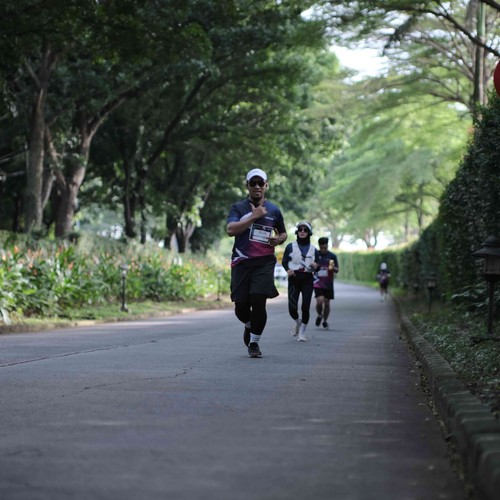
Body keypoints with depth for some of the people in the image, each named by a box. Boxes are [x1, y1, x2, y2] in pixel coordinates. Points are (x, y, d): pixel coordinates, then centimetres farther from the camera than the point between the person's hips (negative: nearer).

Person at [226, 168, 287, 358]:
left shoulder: (274, 210, 12)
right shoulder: (238, 207, 5)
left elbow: (283, 233, 26)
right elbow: (230, 229, -12)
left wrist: (278, 240, 2)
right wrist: (254, 216, -14)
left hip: (264, 262, 0)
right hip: (241, 262, 0)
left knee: (258, 301, -14)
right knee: (241, 305, 0)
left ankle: (254, 342, 3)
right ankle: (249, 326, 36)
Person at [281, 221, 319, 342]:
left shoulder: (313, 249, 11)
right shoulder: (290, 247, 5)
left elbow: (317, 267, 13)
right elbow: (284, 261, 8)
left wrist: (315, 266, -11)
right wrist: (288, 270, -12)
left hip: (307, 280, 1)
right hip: (294, 279, -1)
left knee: (305, 308, -8)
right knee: (292, 308, -9)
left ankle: (302, 333, 7)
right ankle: (297, 322, 26)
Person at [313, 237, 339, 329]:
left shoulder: (332, 256, 1)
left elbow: (337, 270, 2)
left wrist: (333, 268, -18)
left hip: (328, 284, 1)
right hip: (318, 283, -1)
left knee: (326, 303, 6)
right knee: (319, 301, -16)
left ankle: (325, 320, 24)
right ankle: (319, 315, 13)